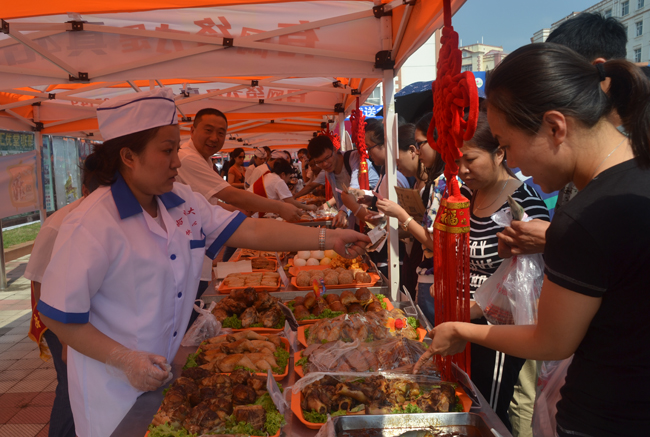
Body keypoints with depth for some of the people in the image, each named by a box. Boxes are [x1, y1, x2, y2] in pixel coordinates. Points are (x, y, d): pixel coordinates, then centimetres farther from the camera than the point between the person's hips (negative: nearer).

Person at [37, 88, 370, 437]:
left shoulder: (182, 202, -1)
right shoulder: (91, 225, -21)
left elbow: (250, 231, -6)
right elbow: (59, 316, -16)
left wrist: (328, 239, -12)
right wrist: (125, 360, -21)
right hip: (115, 389, -6)